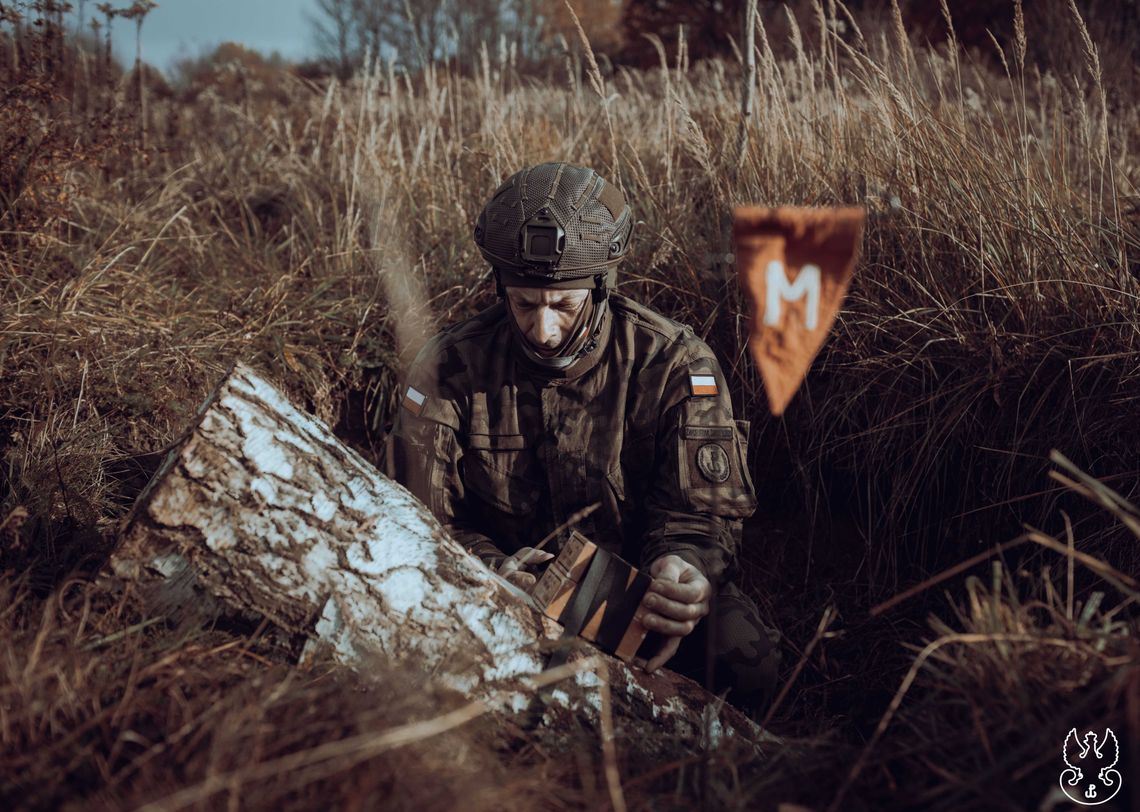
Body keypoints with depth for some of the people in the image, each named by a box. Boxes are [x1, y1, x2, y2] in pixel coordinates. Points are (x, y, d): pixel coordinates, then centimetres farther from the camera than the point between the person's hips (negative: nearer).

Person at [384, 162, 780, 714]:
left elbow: (702, 513, -9)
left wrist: (682, 568, -35)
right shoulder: (449, 370, -8)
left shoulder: (674, 364, -10)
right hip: (503, 605, 0)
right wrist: (492, 571, -29)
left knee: (744, 658, -29)